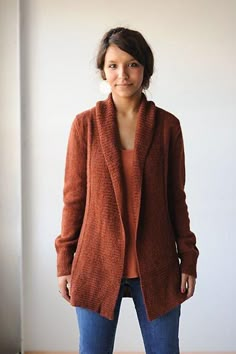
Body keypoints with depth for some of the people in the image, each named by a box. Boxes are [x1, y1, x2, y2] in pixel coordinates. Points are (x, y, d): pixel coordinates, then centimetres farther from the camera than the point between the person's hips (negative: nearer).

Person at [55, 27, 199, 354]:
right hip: (97, 262, 0)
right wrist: (64, 262, 1)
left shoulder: (167, 125, 0)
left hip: (156, 265, 1)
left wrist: (188, 260, 3)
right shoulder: (85, 124, -1)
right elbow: (74, 196, 1)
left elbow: (177, 197, 4)